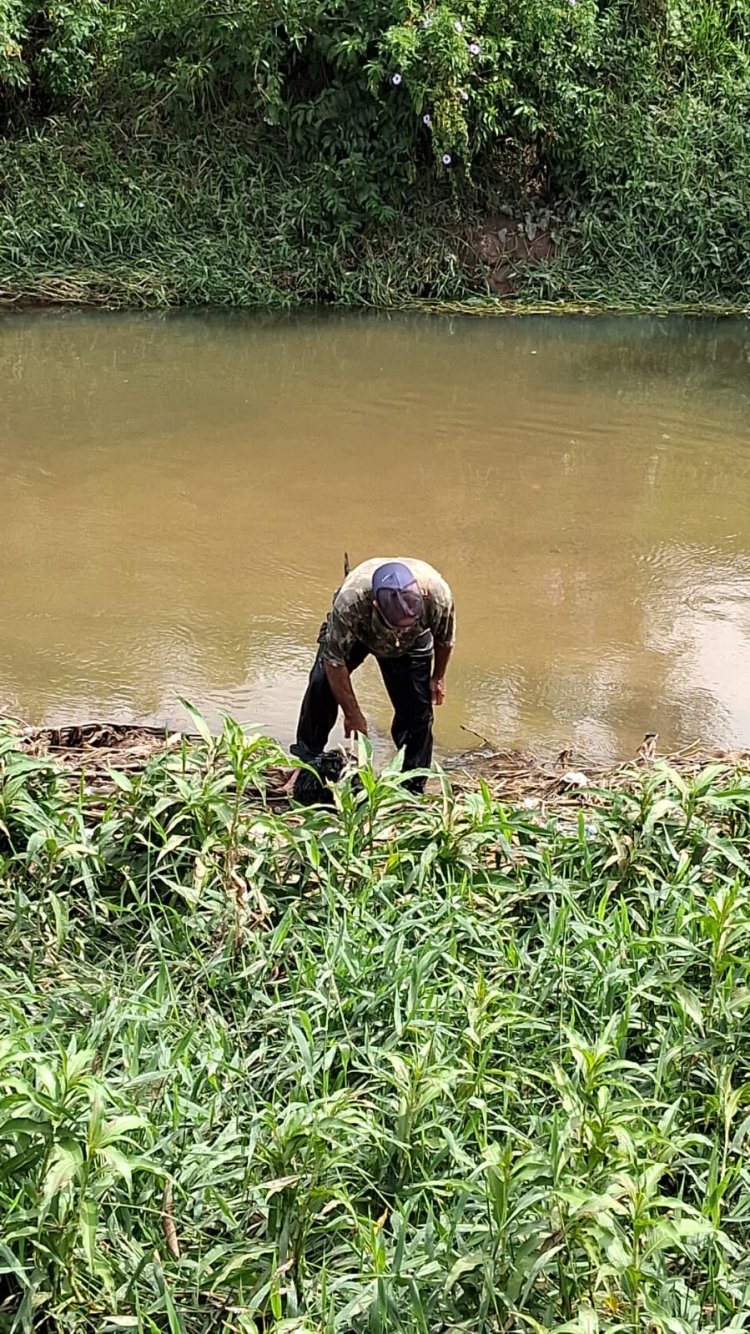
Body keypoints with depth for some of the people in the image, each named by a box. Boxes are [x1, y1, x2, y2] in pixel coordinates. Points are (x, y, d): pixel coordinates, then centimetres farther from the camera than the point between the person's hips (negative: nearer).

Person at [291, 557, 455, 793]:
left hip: (411, 644, 1)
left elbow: (445, 639, -15)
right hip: (353, 632, -1)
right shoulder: (349, 602, -47)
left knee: (417, 711, -9)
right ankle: (306, 760, 0)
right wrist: (352, 714, -24)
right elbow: (334, 661, -32)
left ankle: (413, 787, 8)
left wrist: (438, 678, 1)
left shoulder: (438, 595, -40)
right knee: (322, 682, -20)